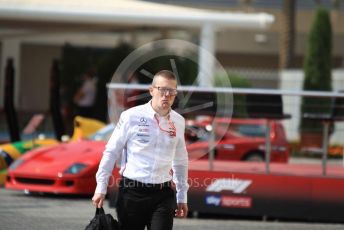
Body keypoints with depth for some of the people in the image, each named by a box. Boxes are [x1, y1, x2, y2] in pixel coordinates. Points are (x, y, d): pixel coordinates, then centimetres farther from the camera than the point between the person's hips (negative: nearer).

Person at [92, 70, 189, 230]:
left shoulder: (178, 122, 6)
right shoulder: (131, 117, -6)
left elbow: (180, 161, 16)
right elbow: (111, 152, 0)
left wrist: (182, 197, 17)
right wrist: (101, 188, -1)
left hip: (163, 194, 2)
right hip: (132, 192, -2)